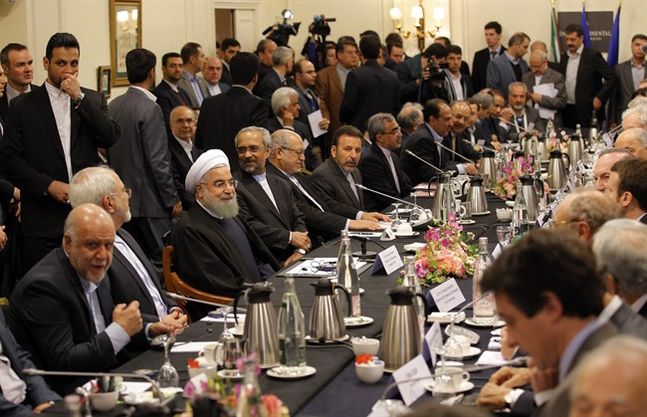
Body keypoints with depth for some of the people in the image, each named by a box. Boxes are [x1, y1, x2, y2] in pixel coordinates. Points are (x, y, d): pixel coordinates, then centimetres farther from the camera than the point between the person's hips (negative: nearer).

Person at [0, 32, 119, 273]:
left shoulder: (93, 100, 10)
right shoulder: (23, 106, 4)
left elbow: (110, 139, -4)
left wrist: (79, 98, -9)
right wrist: (49, 185, -11)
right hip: (43, 219, -1)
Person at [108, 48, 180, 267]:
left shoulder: (114, 106, 7)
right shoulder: (150, 109, -16)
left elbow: (109, 152, 13)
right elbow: (158, 161, -18)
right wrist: (173, 200, -10)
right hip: (149, 200, -8)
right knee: (161, 260, -2)